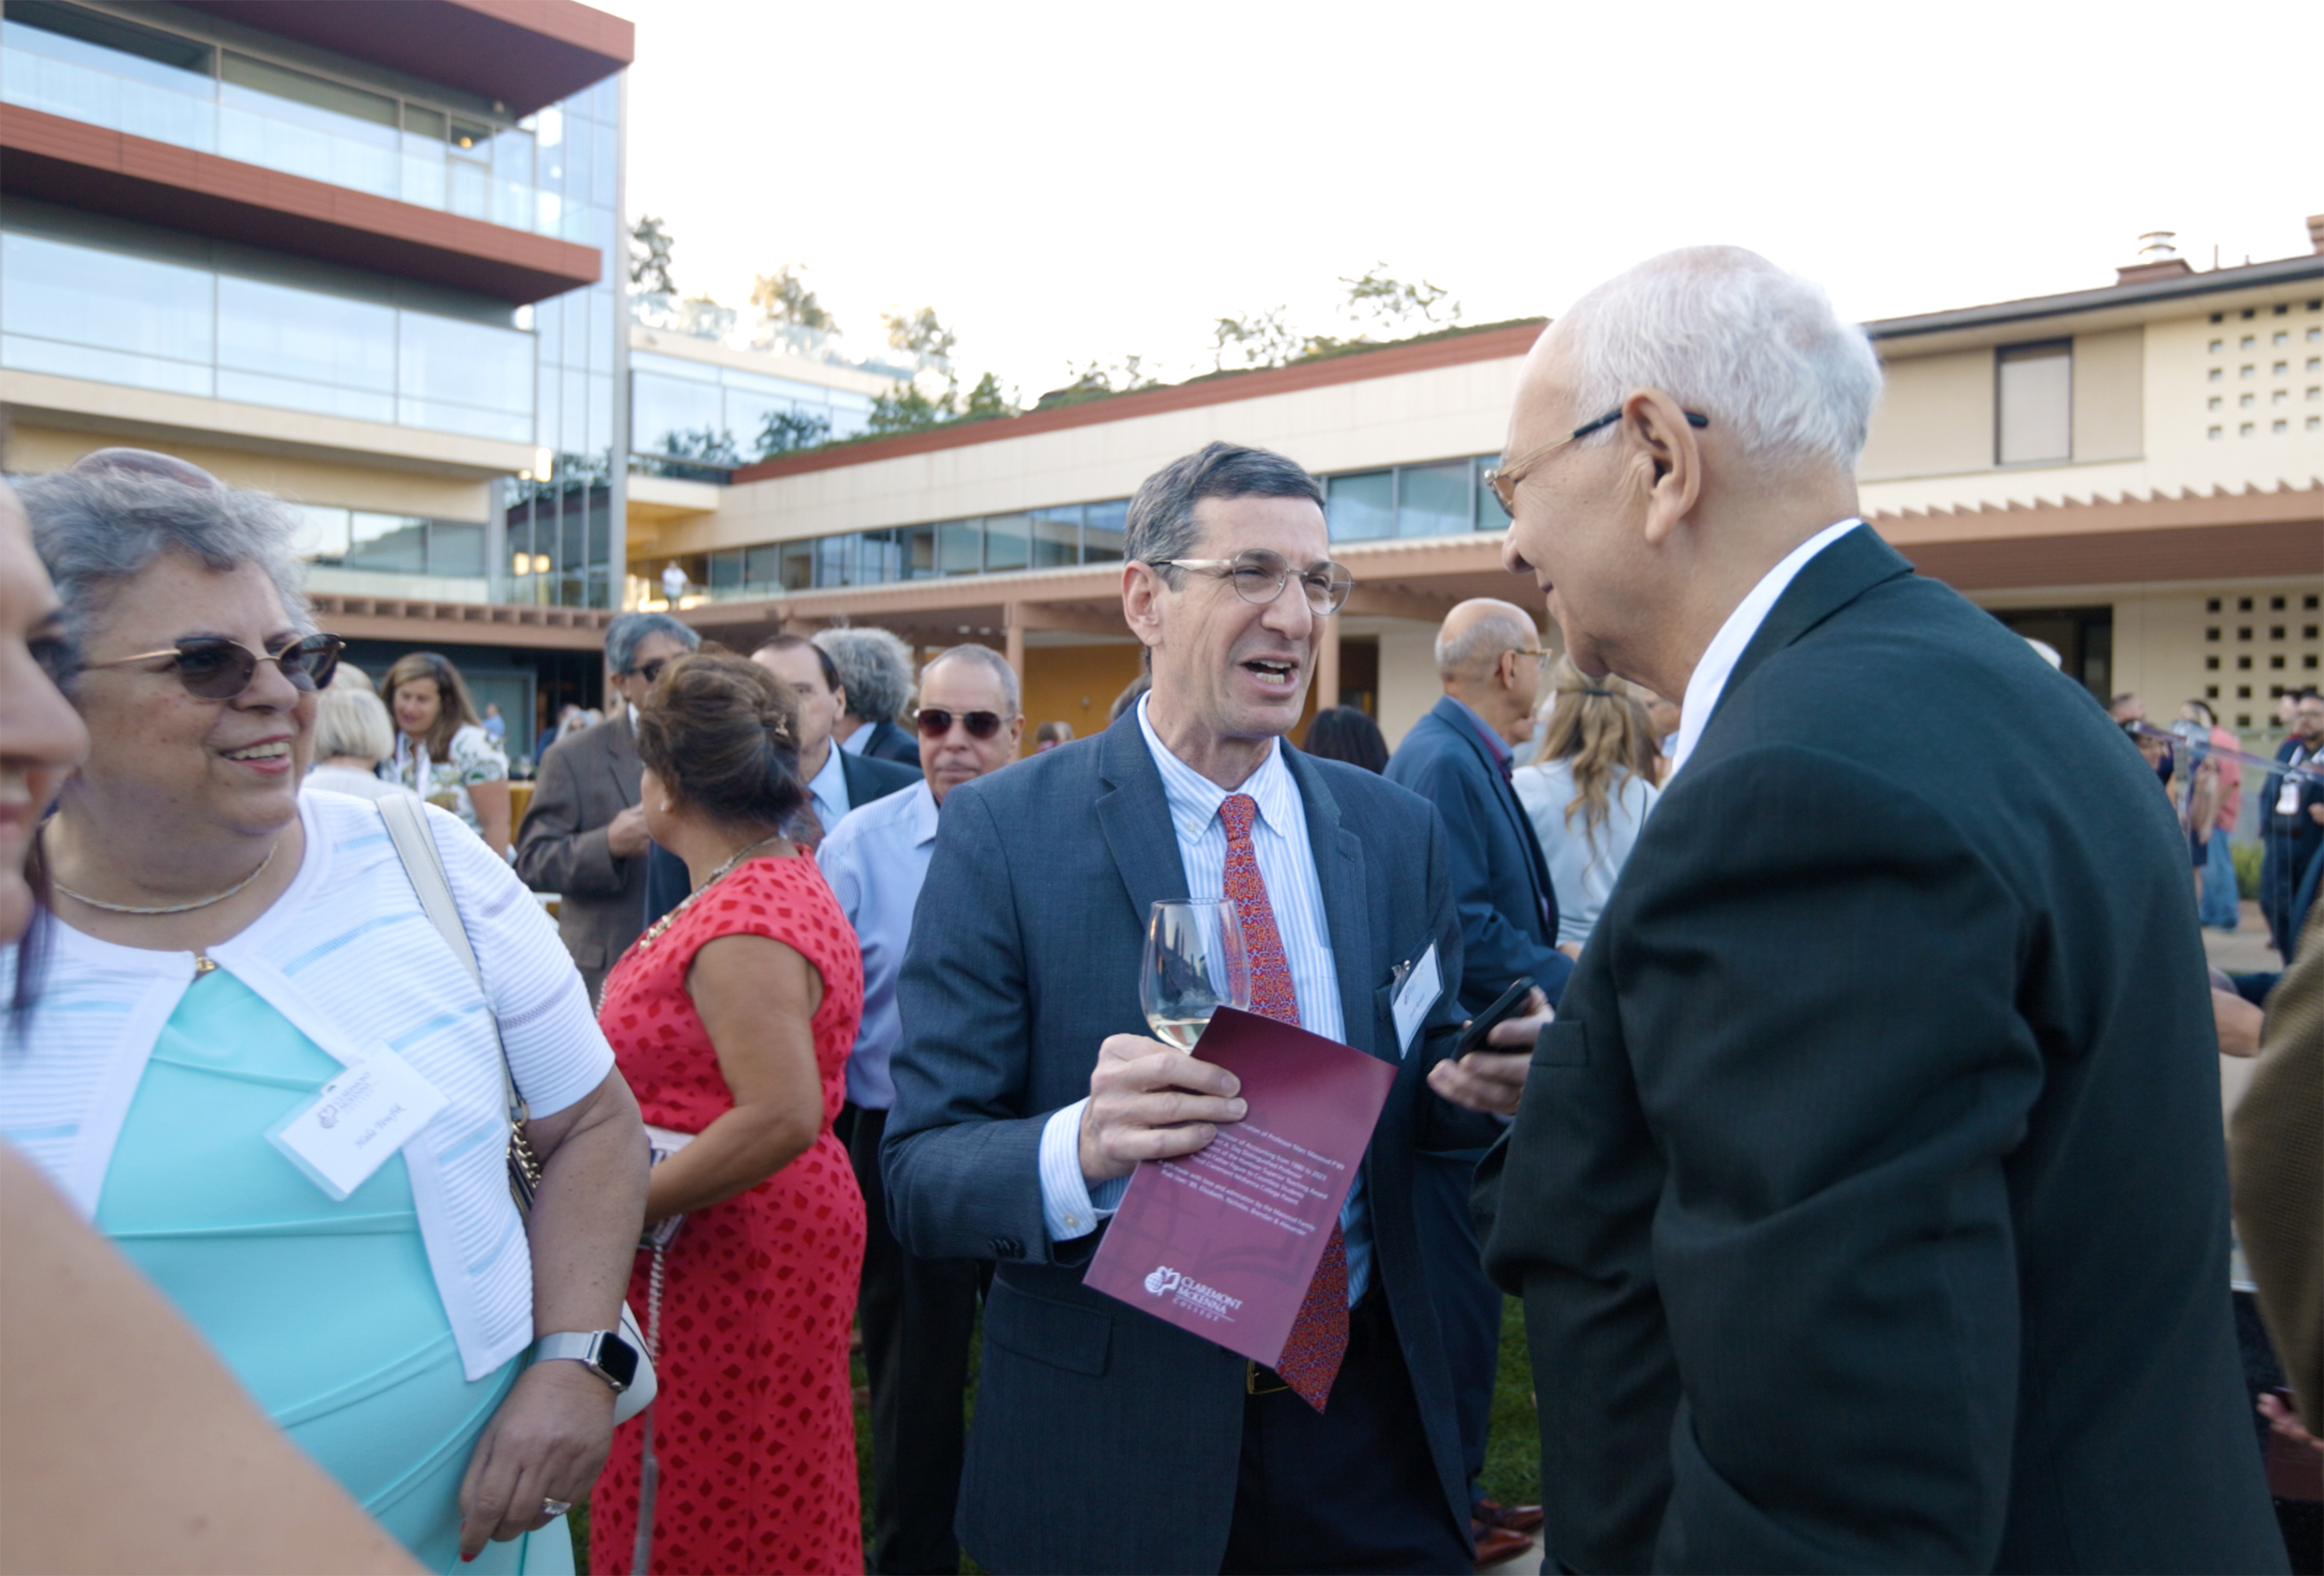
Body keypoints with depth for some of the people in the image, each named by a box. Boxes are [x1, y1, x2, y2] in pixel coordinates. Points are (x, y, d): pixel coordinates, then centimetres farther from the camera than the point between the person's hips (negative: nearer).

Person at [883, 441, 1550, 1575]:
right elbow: (919, 1178, -14)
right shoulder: (1002, 831, -12)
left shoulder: (1395, 831, 1)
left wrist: (1478, 1083, -15)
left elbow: (1421, 1107, 7)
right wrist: (1078, 1148, -34)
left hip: (1361, 1415, 4)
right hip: (1111, 1435, -3)